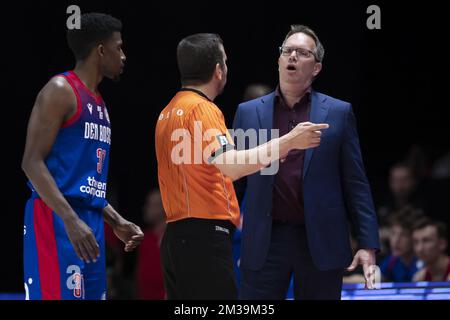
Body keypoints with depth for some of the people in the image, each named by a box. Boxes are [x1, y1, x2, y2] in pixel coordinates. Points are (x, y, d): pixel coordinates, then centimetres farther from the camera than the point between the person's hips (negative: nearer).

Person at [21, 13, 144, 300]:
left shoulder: (99, 104, 20)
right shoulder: (61, 91, -7)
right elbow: (32, 162, -15)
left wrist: (117, 222, 18)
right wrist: (71, 220, -24)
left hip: (90, 223, 9)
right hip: (56, 221, -9)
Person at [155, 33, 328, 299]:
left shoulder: (168, 113, 17)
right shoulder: (203, 109, -11)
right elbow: (231, 165, -24)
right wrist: (288, 142, -19)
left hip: (175, 234, 10)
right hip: (205, 235, -10)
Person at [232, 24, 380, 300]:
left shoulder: (339, 113, 5)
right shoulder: (248, 113, 9)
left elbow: (356, 184, 3)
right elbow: (234, 182, 10)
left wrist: (368, 245, -3)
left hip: (321, 243, -1)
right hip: (265, 242, 1)